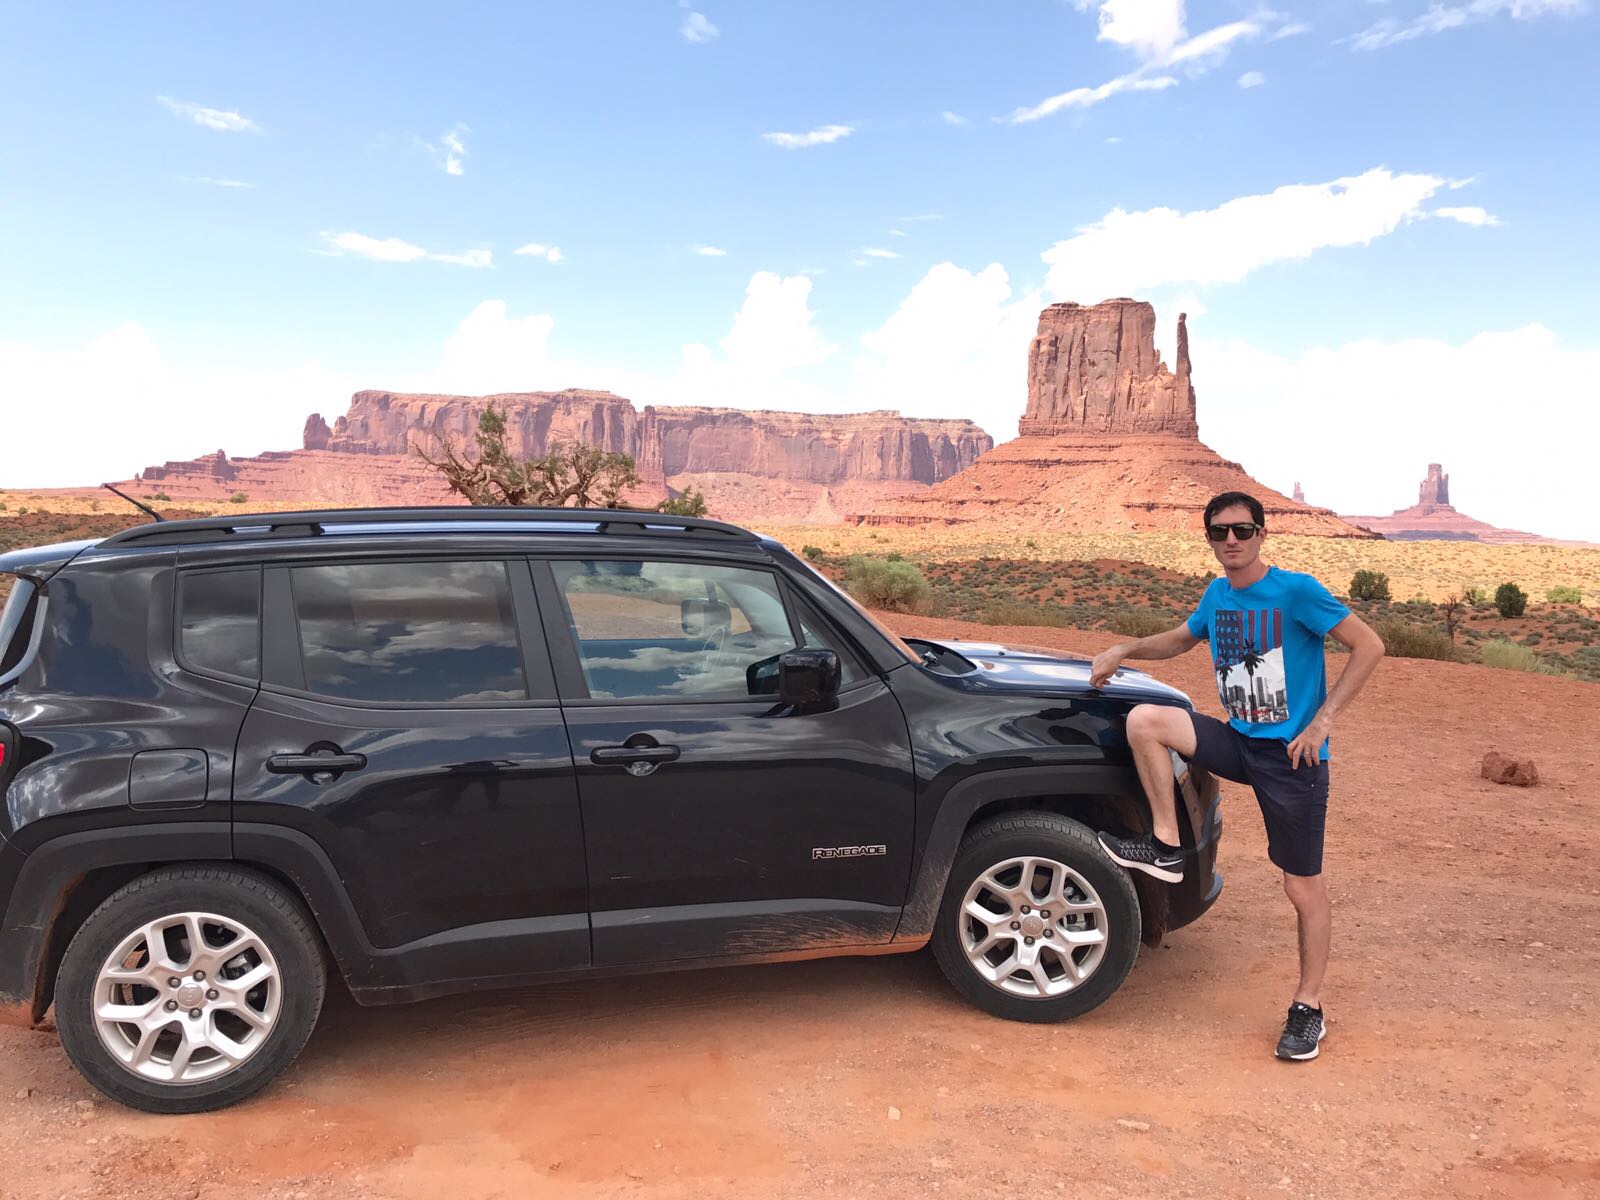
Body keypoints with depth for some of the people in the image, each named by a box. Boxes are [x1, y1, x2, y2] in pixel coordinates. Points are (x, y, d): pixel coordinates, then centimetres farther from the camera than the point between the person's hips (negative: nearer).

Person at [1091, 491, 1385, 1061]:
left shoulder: (1295, 591, -14)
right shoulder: (1216, 595, 5)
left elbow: (1369, 645, -14)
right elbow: (1181, 638, 25)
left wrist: (1323, 719, -18)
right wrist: (1124, 650, 9)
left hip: (1292, 754, -5)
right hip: (1238, 740, 6)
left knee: (1304, 889, 2)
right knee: (1144, 720, -15)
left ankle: (1308, 1009, 20)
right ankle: (1166, 848, -4)